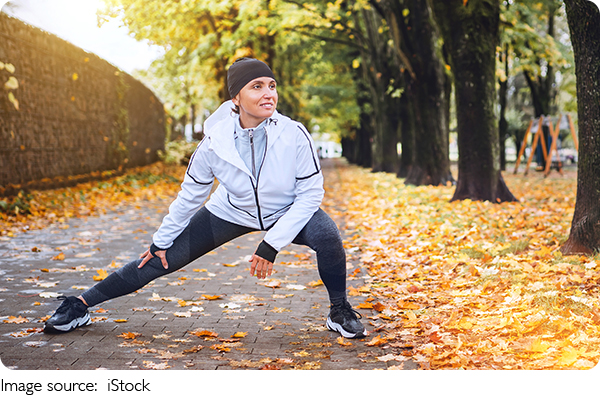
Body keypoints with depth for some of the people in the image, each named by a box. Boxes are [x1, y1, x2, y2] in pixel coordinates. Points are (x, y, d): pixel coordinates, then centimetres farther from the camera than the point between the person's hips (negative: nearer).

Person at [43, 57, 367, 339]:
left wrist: (272, 244, -25)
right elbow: (190, 194, -8)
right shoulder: (216, 142, -25)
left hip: (288, 212, -1)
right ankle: (79, 306, 12)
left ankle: (339, 311, -3)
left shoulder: (294, 135, -30)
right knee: (163, 259, -3)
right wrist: (160, 241, 0)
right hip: (231, 212, 1)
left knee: (326, 235, -31)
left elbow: (310, 193, -21)